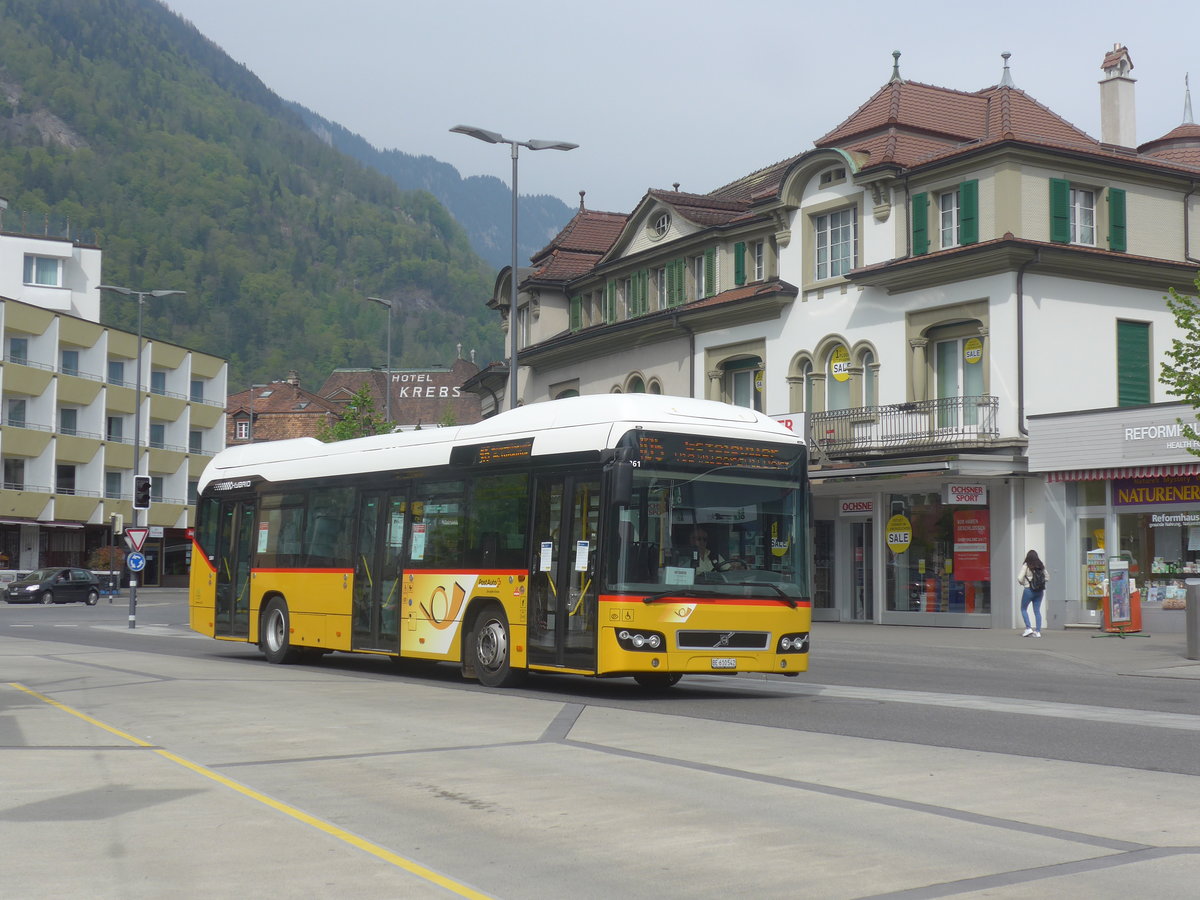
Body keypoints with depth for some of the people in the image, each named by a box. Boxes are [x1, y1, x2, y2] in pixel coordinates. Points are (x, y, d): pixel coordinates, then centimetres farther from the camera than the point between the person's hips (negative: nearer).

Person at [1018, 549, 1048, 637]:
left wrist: (1023, 583, 6)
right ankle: (1038, 631, 6)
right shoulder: (1041, 566, 3)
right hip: (1040, 591, 5)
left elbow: (1020, 579, -14)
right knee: (1037, 611, 9)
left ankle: (1028, 628, -2)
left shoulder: (1026, 566, -11)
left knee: (1023, 609, 11)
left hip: (1029, 590, -5)